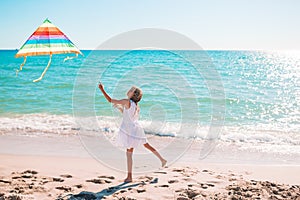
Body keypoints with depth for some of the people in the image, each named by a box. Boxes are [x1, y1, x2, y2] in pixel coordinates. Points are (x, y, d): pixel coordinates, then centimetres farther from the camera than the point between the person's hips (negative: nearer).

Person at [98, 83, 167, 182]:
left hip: (130, 131, -8)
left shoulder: (127, 102, -12)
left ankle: (129, 176, 1)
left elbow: (110, 100, -12)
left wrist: (102, 89, -4)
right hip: (137, 129, 8)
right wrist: (120, 108, 25)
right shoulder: (136, 105, 11)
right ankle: (162, 160, 34)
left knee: (129, 153, -2)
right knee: (147, 145, 25)